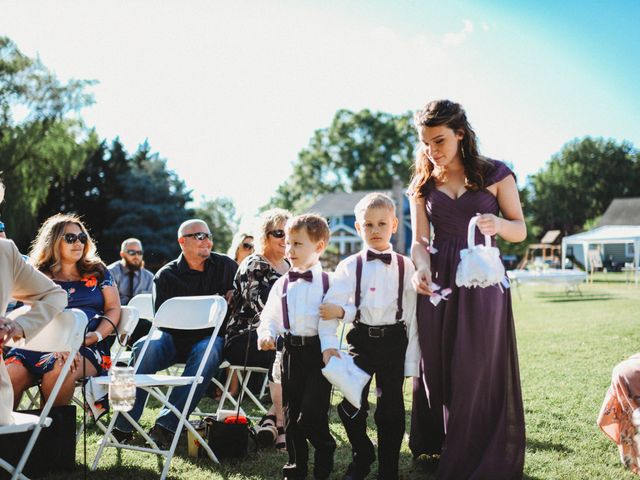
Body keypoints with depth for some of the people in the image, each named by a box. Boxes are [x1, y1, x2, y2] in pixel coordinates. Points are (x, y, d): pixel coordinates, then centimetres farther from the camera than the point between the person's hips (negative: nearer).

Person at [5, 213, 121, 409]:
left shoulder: (97, 272, 20)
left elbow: (113, 308, 14)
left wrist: (96, 336, -7)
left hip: (88, 347, -1)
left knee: (60, 371, -36)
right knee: (9, 375, -31)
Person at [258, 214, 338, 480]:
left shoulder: (327, 282, -3)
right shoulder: (281, 284, 10)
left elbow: (330, 318, -9)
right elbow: (268, 316, 12)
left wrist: (329, 347, -22)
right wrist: (266, 334, -7)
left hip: (317, 351, -4)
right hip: (290, 351, 5)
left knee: (312, 413, -7)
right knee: (291, 413, 10)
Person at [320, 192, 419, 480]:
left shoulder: (406, 267, 2)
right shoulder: (348, 266, 2)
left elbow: (413, 316, 1)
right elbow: (334, 306, -6)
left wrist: (411, 362, -1)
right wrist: (342, 312, -30)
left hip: (394, 341, 0)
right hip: (360, 340, 0)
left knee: (391, 409, 7)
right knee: (351, 405, -4)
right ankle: (362, 456, 25)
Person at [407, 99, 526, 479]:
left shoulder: (495, 174, 1)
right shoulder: (423, 184, 9)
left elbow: (520, 230, 3)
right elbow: (419, 240, 4)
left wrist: (498, 224, -19)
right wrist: (422, 269, -16)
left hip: (483, 280, -3)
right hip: (438, 283, 3)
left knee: (478, 370, -2)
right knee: (437, 368, 6)